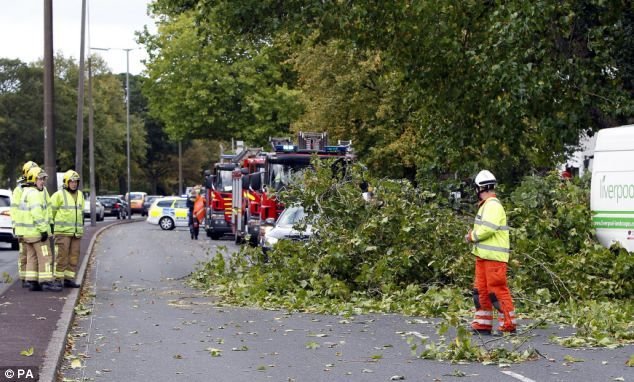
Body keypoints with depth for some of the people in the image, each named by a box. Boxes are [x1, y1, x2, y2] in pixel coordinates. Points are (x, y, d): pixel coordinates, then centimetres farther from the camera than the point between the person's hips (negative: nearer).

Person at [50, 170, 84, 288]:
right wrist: (50, 224, 3)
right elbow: (50, 210, -1)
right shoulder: (59, 195, -6)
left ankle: (69, 279, 11)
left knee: (74, 256, 5)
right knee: (62, 256, -7)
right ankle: (58, 279, -3)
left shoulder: (80, 195, 14)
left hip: (76, 231, 6)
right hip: (63, 231, -6)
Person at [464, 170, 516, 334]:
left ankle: (508, 325, -2)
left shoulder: (493, 205, -13)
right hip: (483, 255, 10)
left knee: (498, 290, -7)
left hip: (494, 256, -10)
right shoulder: (486, 205, 19)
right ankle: (482, 325, 16)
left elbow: (488, 228, -23)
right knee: (481, 290, 11)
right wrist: (474, 234, 2)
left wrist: (472, 236, -10)